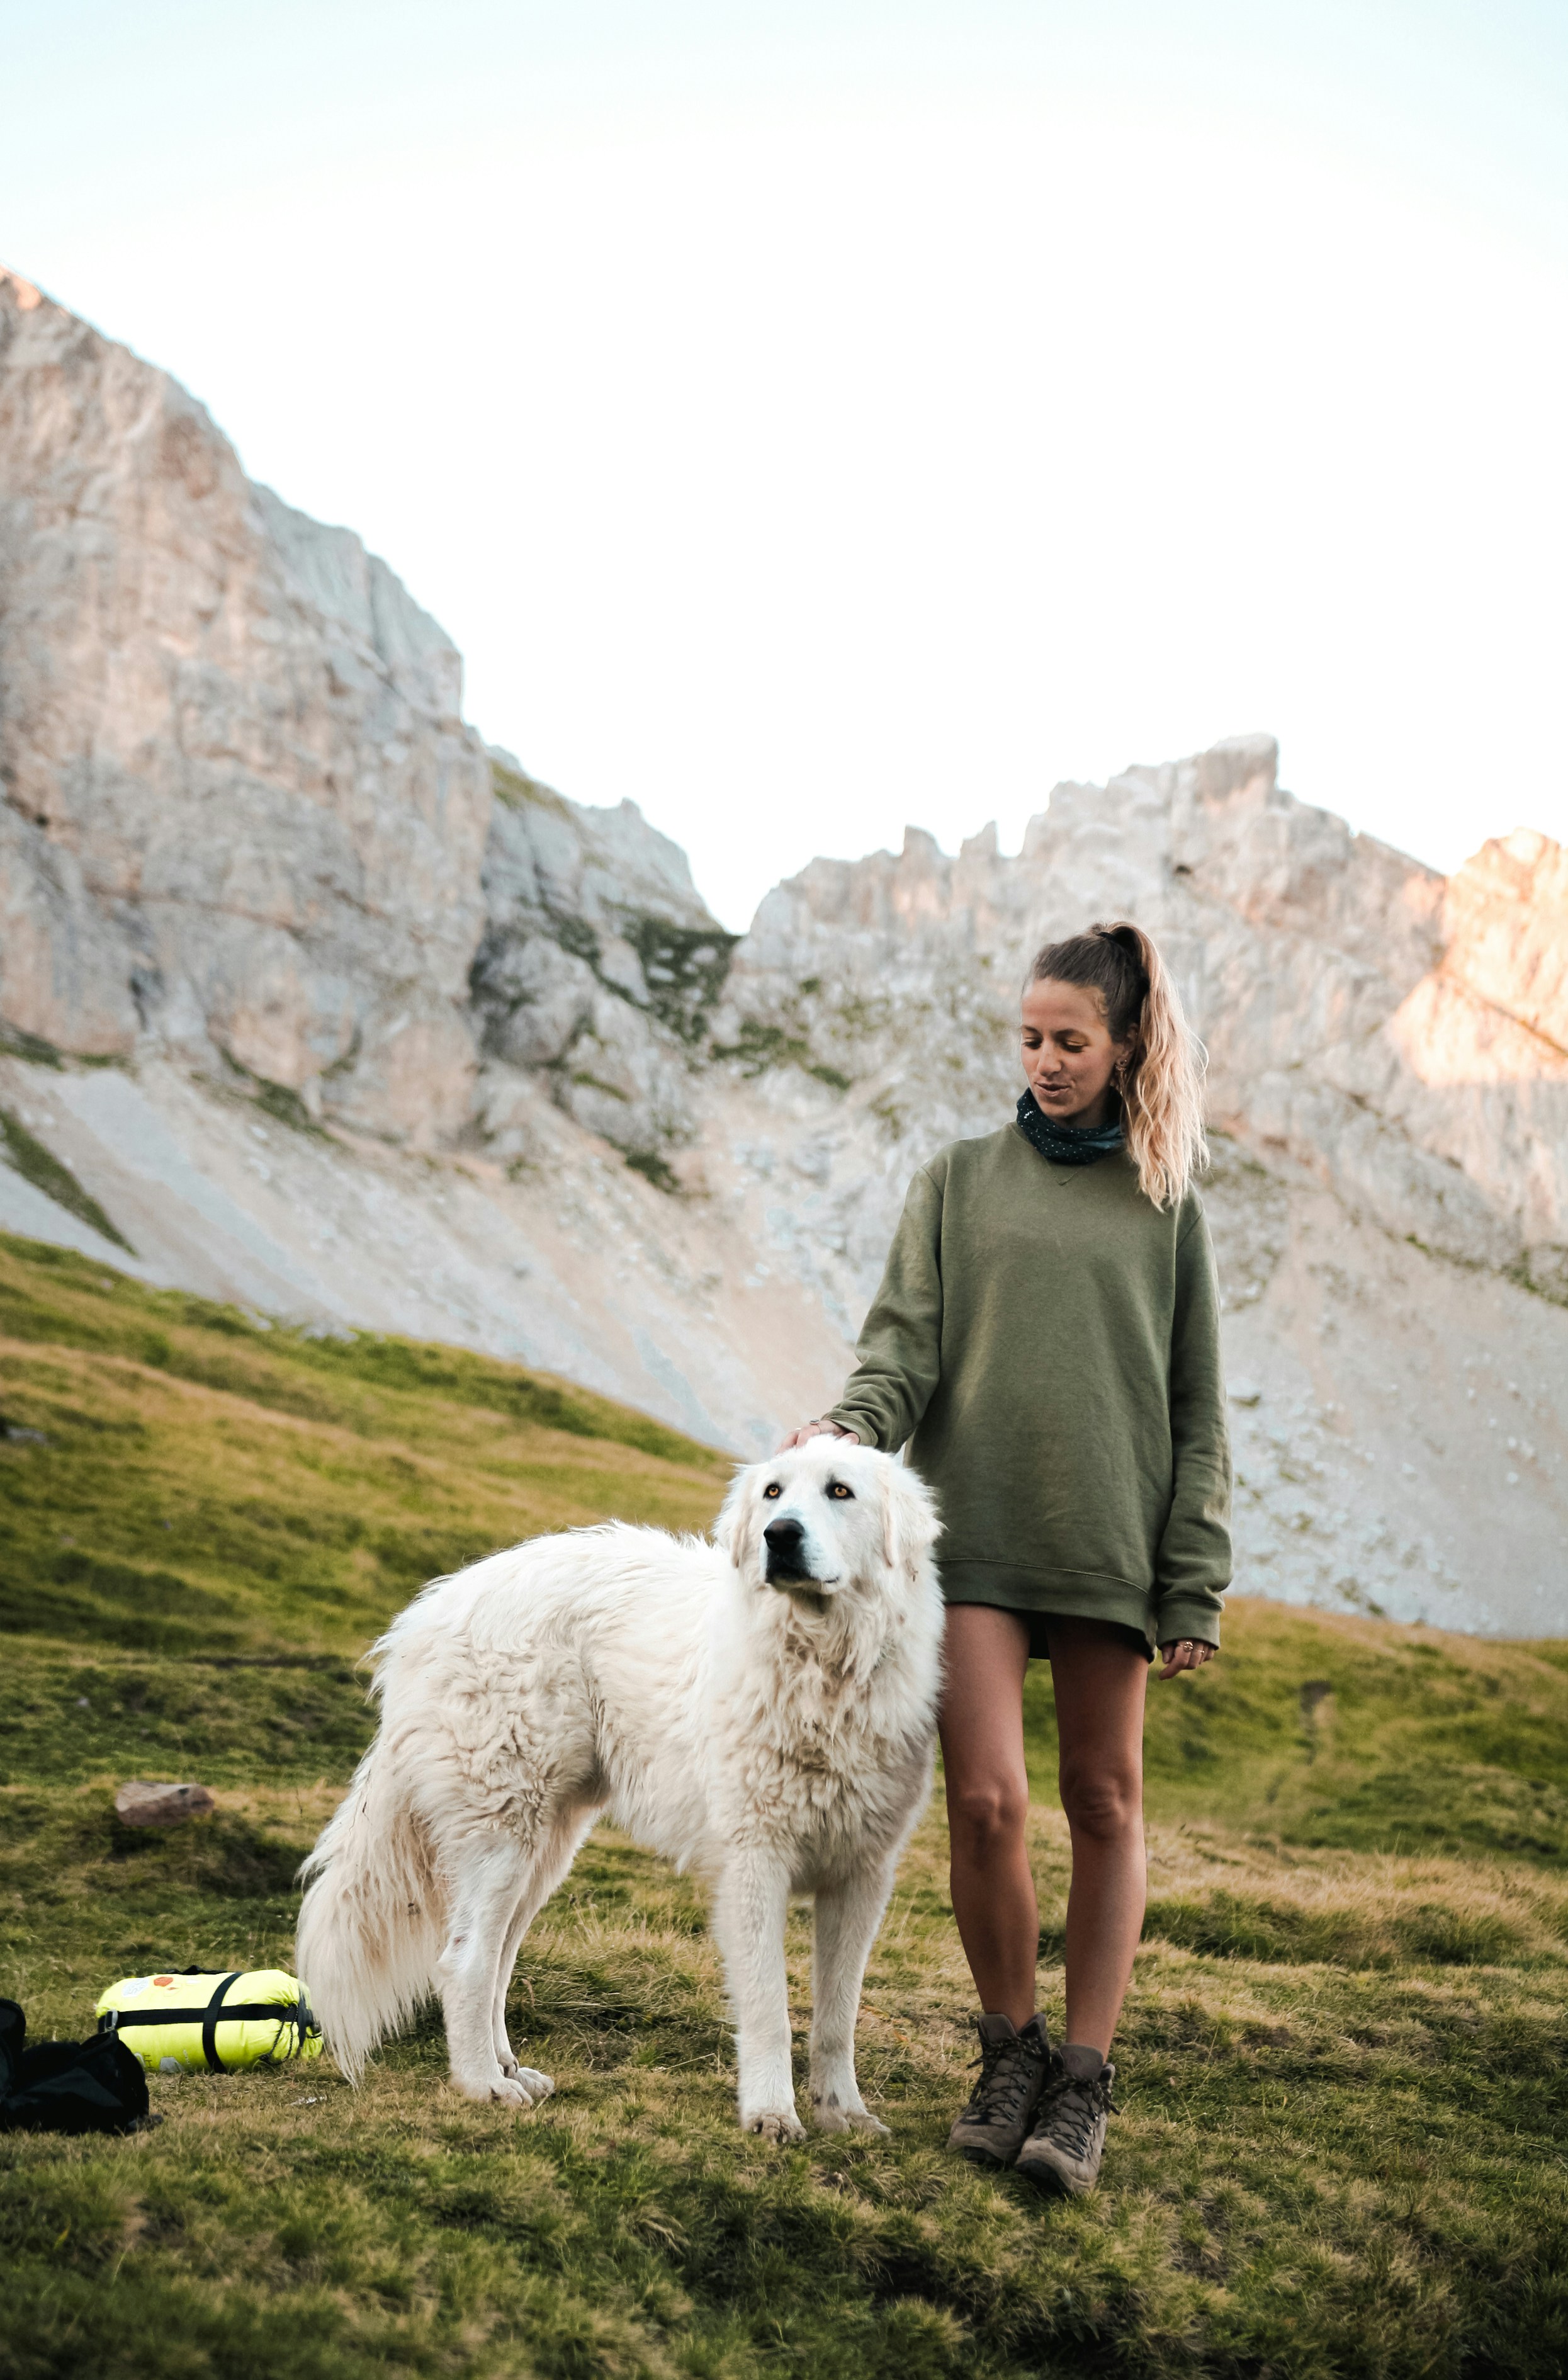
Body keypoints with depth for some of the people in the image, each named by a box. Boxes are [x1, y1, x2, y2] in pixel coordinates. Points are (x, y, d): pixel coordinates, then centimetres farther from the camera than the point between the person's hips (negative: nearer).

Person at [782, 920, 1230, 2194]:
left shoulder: (1166, 1205, 9)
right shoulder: (962, 1180, 11)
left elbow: (1197, 1408, 9)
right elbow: (905, 1343, 5)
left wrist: (1195, 1585, 3)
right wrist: (847, 1431, -16)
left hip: (1108, 1545, 0)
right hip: (974, 1528, 0)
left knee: (1104, 1805, 4)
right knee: (987, 1801, -8)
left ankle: (1083, 2081, 13)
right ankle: (1011, 2051, 13)